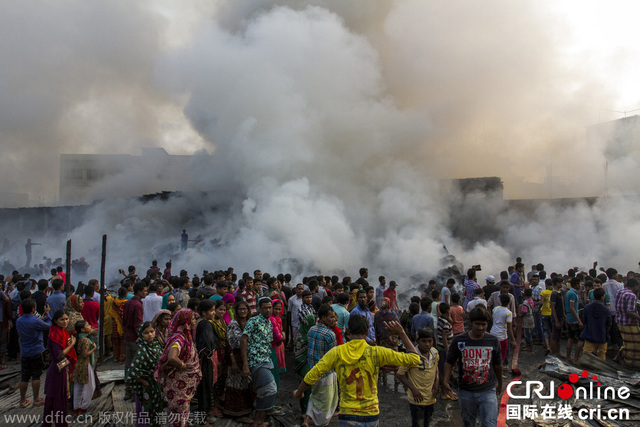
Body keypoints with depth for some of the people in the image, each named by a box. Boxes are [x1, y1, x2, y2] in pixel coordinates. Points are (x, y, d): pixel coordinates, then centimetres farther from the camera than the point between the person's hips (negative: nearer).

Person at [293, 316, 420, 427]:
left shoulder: (337, 353, -6)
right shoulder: (376, 353, -8)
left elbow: (312, 375, -4)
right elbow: (414, 359, -3)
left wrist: (299, 392, 14)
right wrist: (401, 333, 6)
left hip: (347, 416, -1)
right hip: (371, 416, 1)